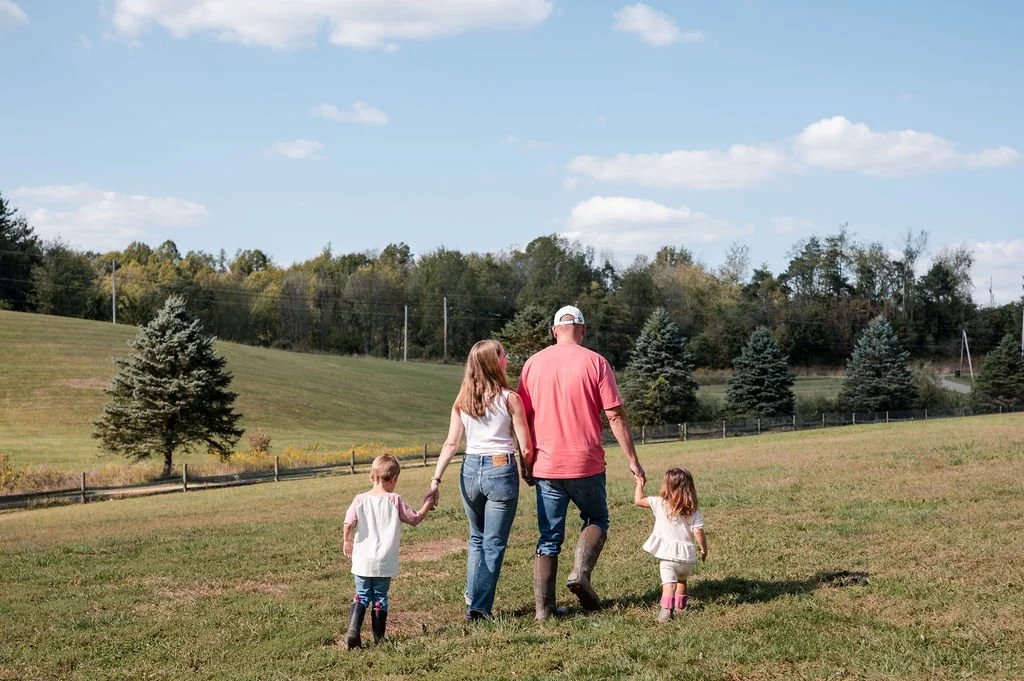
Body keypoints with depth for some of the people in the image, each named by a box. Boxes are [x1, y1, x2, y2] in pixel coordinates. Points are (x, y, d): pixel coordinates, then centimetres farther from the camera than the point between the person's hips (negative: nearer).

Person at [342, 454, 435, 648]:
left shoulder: (360, 499, -3)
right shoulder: (395, 501, -5)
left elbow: (349, 523, -11)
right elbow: (415, 519, 3)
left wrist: (348, 541, 7)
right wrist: (427, 506, 19)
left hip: (362, 561, 1)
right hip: (385, 563, -1)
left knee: (361, 596, 11)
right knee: (380, 598, 10)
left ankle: (352, 632, -4)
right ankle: (379, 638, 13)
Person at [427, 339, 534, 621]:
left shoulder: (462, 401, 5)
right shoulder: (509, 399, -6)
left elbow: (451, 444, 0)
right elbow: (525, 446, -6)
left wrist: (436, 479, 0)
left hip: (471, 470, 4)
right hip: (501, 470, -4)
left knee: (477, 539, 22)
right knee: (493, 544, 5)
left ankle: (472, 600, 18)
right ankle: (480, 607, 3)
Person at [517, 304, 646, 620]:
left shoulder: (533, 363, 5)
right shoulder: (594, 362, -5)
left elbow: (522, 417, 8)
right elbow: (615, 415, -7)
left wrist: (526, 462, 18)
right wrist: (632, 459, -1)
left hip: (545, 465, 3)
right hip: (585, 464, -3)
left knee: (549, 537, 10)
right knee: (596, 520, 19)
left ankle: (543, 608, 8)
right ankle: (581, 573, -5)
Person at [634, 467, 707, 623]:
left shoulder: (660, 503, -4)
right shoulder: (693, 509, 1)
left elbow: (638, 500, 3)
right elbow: (698, 531, -4)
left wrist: (639, 484, 19)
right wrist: (703, 548, 11)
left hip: (668, 554, -3)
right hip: (688, 555, 3)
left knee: (669, 582, -12)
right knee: (682, 579, 27)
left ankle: (666, 610, -31)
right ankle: (680, 605, 41)